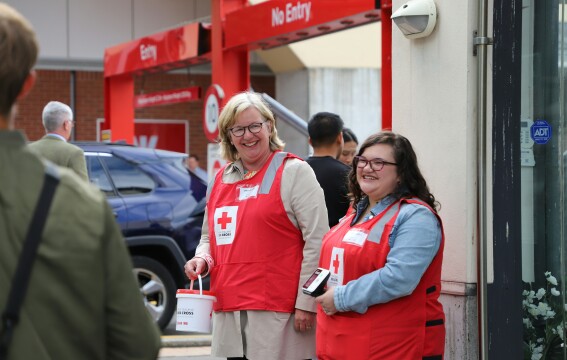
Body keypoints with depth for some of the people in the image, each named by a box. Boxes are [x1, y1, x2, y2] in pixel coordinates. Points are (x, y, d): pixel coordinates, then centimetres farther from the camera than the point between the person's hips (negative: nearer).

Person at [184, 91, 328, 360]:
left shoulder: (293, 172, -1)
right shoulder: (220, 179, 17)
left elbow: (317, 241, -7)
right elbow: (210, 236, 29)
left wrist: (306, 304, -11)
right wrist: (202, 259, 5)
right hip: (229, 311, 6)